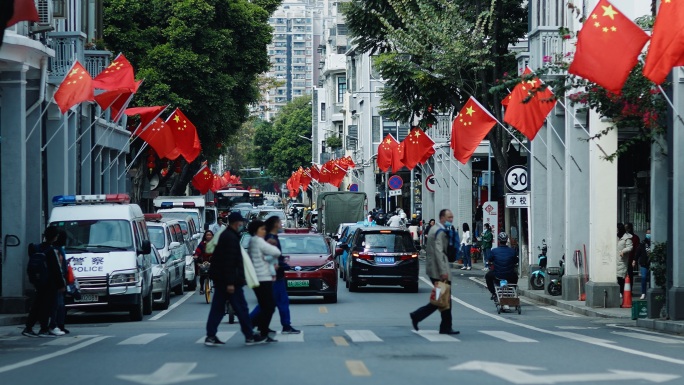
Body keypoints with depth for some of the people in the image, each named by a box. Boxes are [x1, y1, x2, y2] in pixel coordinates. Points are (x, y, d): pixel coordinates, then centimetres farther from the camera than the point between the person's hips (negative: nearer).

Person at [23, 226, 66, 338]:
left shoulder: (37, 248, 9)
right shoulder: (51, 250, -17)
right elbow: (56, 270, -15)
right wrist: (61, 285, -9)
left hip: (38, 281, 8)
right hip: (50, 284, -8)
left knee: (37, 305, 11)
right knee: (47, 306, -1)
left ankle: (28, 328, 8)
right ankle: (44, 329, 0)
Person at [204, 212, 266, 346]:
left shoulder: (225, 235, 16)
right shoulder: (231, 238, -16)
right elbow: (229, 261, -22)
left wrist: (241, 278, 28)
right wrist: (230, 282, -24)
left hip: (219, 279, 10)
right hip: (228, 279, -10)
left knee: (217, 307, 8)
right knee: (241, 308, -2)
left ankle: (210, 336, 5)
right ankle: (249, 336, 4)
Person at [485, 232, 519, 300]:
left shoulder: (494, 251, -13)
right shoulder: (512, 251, -9)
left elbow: (489, 261, 2)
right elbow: (516, 261, 5)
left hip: (497, 276, -2)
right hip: (510, 276, 2)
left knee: (488, 276, 30)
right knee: (515, 275, 36)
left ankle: (493, 294, 24)